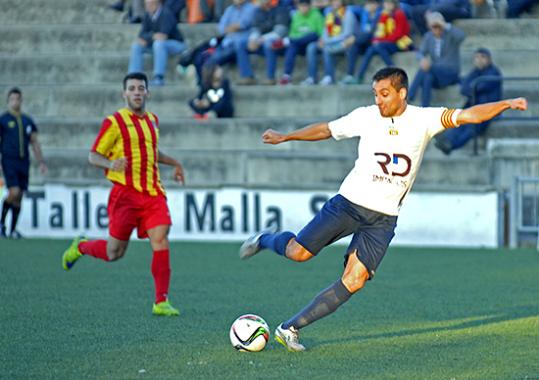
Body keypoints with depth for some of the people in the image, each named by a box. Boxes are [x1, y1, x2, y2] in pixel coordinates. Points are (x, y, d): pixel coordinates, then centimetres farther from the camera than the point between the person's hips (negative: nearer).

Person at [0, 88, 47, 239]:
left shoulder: (28, 121, 14)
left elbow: (35, 143, 17)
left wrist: (41, 162, 9)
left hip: (24, 163, 5)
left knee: (19, 197, 3)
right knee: (14, 193, -18)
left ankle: (13, 229, 11)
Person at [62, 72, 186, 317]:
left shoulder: (152, 120, 15)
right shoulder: (114, 122, -5)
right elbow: (93, 156, -4)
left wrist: (174, 163, 33)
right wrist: (111, 164, -23)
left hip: (153, 192, 5)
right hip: (125, 193, -5)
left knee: (161, 242, -13)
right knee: (115, 252, 1)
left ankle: (161, 302, -11)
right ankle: (81, 247, 33)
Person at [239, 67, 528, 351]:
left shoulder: (423, 119, -3)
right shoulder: (366, 116, -1)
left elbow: (469, 115, -11)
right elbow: (326, 129, 13)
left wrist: (506, 104, -24)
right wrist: (285, 137, 14)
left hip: (384, 218, 0)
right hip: (349, 202, 0)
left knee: (354, 281, -11)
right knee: (298, 252, -9)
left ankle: (290, 328, -2)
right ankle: (266, 240, 27)